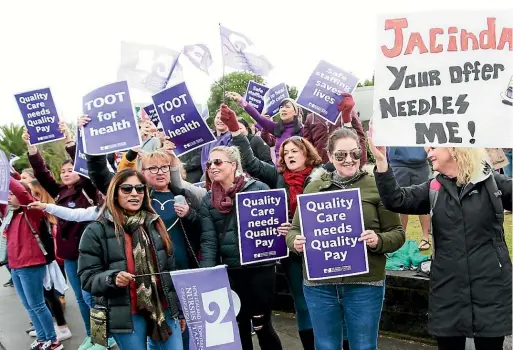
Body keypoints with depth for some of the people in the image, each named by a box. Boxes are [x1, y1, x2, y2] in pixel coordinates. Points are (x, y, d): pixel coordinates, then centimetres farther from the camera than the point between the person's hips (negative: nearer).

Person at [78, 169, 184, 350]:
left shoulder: (155, 224, 8)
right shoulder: (96, 231, -4)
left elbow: (171, 269, 12)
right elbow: (88, 278, -5)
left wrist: (179, 310, 12)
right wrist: (112, 278, -26)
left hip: (164, 309, 4)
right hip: (126, 315, -3)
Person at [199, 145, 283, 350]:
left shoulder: (258, 188, -2)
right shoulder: (208, 201, 7)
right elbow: (208, 241, 1)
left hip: (261, 267, -3)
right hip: (230, 271, 3)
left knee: (262, 324, 4)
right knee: (239, 326, 13)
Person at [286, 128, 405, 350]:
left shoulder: (376, 187, -1)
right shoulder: (314, 187, 7)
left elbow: (397, 233, 0)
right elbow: (294, 230, 9)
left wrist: (378, 241, -20)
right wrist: (296, 242, -12)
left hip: (364, 284, -2)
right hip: (319, 284, 2)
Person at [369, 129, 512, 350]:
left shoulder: (493, 182, -2)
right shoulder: (433, 189, 5)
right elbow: (395, 200, -5)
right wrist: (381, 161, -17)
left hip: (490, 289, -2)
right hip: (448, 290, 3)